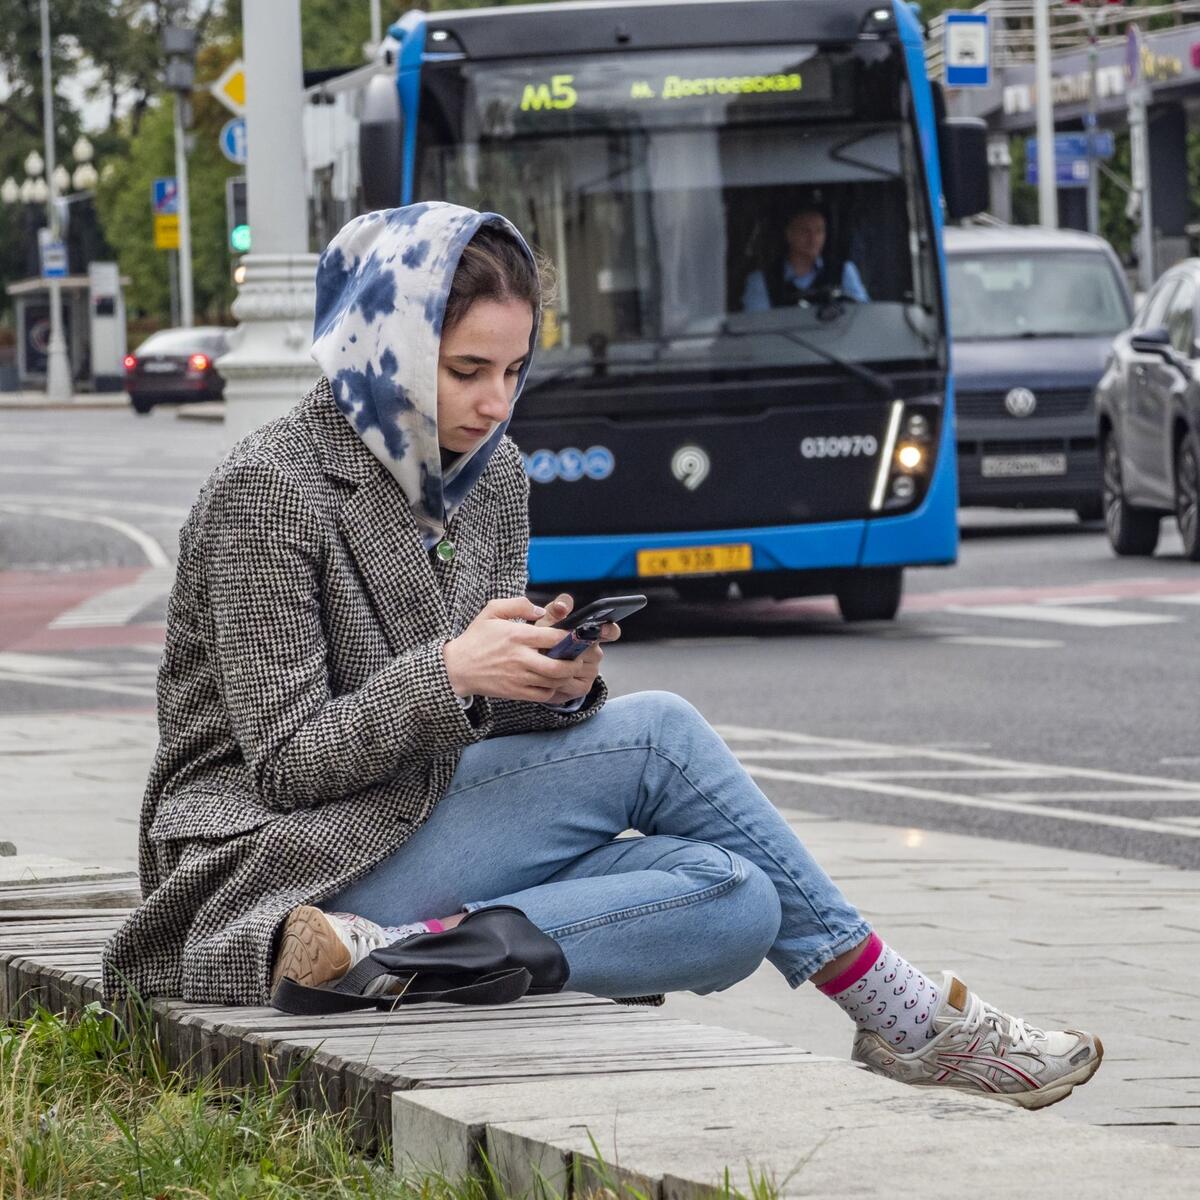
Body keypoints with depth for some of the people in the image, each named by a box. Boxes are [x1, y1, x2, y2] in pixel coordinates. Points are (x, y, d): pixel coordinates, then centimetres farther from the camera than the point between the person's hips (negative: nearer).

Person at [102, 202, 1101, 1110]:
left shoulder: (491, 475, 11)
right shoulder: (270, 490, -12)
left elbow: (482, 719, 13)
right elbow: (288, 763, -14)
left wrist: (551, 687, -11)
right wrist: (448, 674, -28)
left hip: (428, 829, 8)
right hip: (289, 860, -8)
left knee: (736, 904, -18)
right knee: (658, 734, -19)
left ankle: (416, 951, -25)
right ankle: (900, 1016, -11)